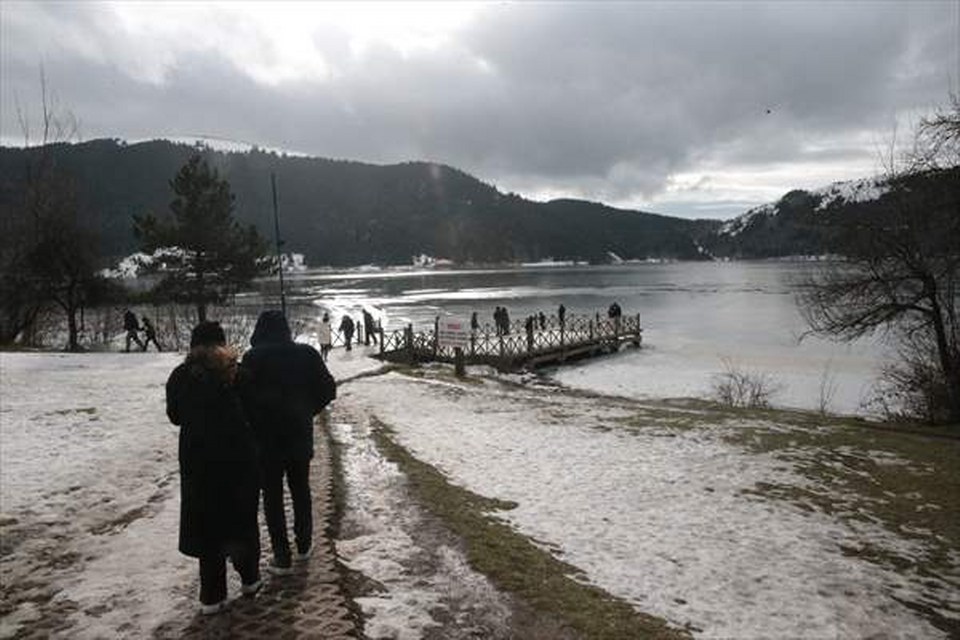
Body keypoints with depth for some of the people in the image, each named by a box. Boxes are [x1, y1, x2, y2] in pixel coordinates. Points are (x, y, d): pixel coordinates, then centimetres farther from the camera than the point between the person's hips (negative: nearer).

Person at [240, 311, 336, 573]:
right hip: (300, 435, 3)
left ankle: (282, 557, 13)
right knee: (301, 491, 20)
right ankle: (304, 546, 31)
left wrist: (254, 422, 0)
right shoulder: (307, 354, -4)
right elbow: (328, 389, -3)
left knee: (272, 497, 9)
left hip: (265, 439, -3)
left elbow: (243, 396, -16)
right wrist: (306, 412, 9)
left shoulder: (252, 359, -12)